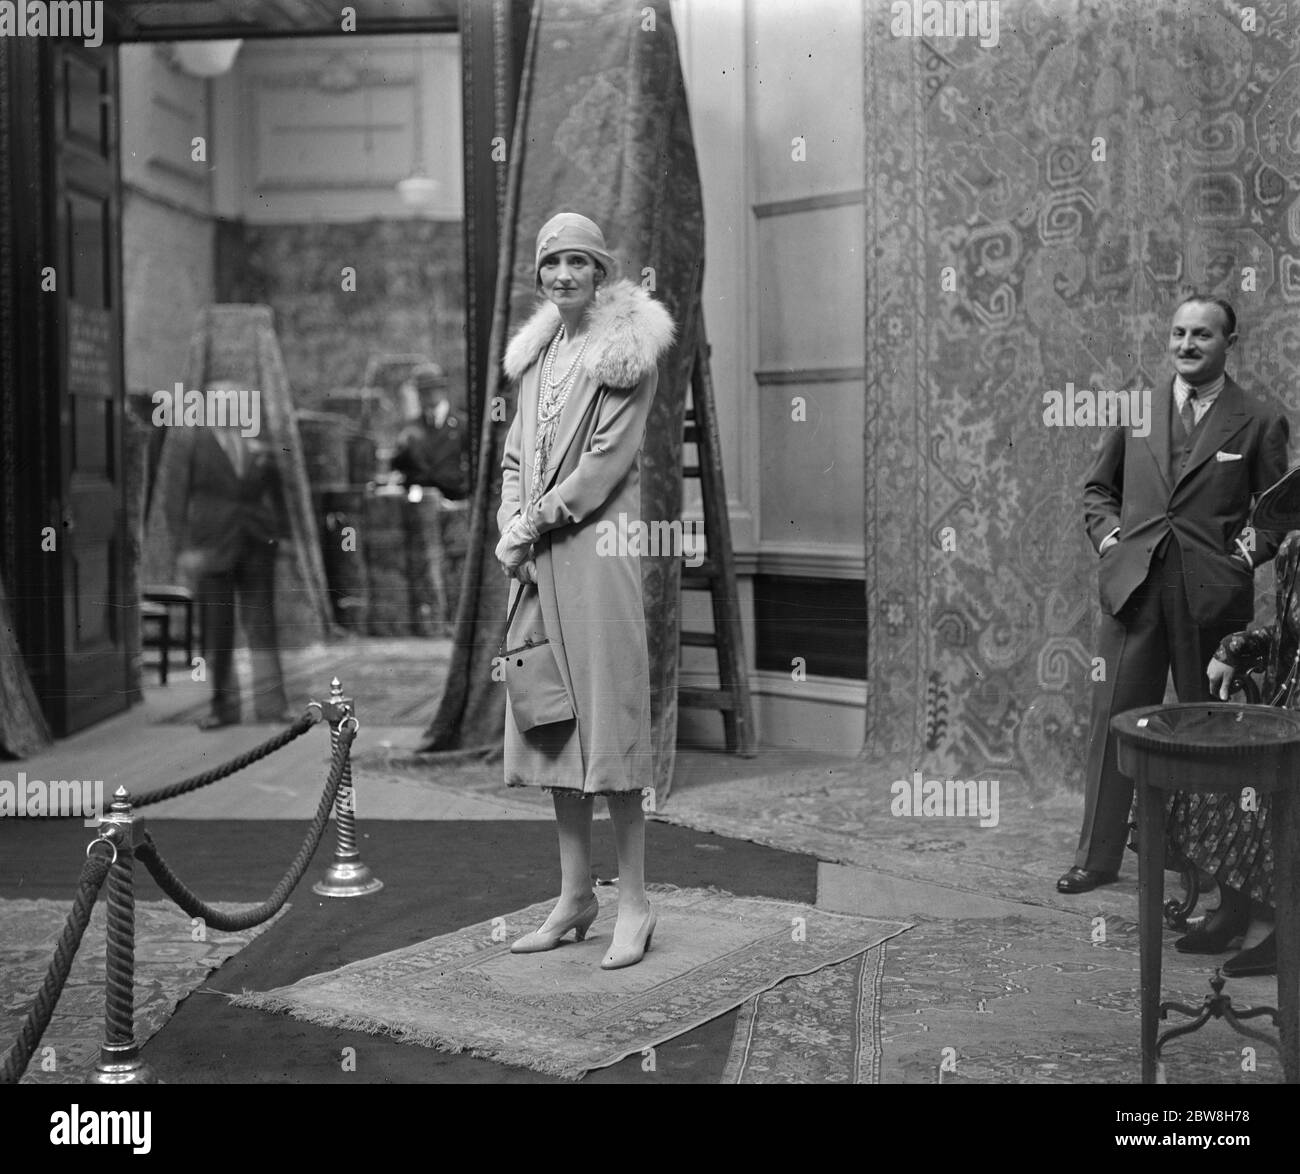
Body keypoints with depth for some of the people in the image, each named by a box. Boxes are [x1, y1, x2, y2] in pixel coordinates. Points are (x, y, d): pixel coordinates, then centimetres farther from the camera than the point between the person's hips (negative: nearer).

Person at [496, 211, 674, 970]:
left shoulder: (628, 352, -3)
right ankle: (576, 895, 18)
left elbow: (607, 459, -11)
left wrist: (535, 524, -10)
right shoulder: (539, 354, 17)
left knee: (609, 713, -6)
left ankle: (634, 904, 3)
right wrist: (510, 528, 1)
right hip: (536, 562, 7)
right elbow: (517, 457, 17)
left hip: (597, 546, -7)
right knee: (552, 722, 9)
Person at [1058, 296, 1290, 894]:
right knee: (1113, 720, 3)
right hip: (1133, 587, 2)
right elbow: (1098, 487, 19)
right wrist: (1109, 536, 4)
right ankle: (1097, 856, 12)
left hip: (1212, 596, -2)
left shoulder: (1259, 421, 2)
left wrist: (1250, 551, -8)